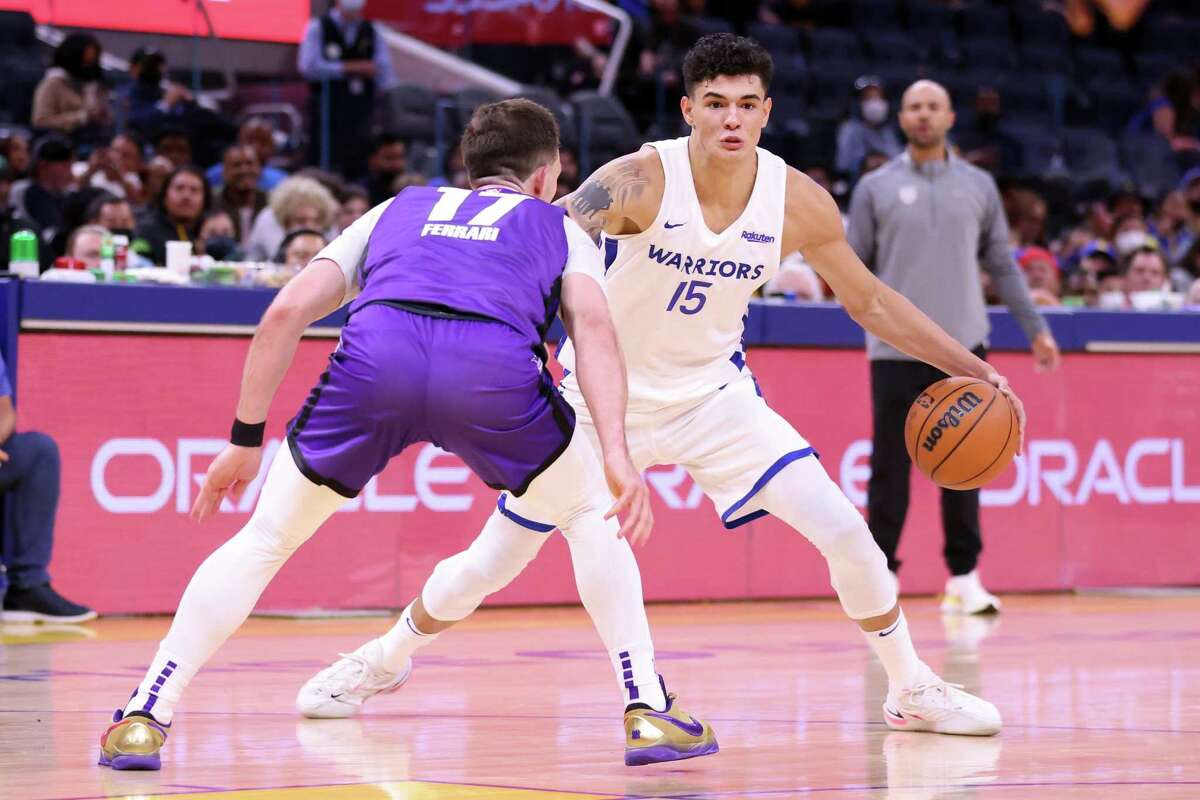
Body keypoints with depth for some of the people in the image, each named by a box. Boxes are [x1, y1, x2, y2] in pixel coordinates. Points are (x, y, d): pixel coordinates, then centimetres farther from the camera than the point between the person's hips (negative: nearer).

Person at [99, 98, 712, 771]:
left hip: (375, 357, 1)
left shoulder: (398, 211, 40)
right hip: (495, 366, -1)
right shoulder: (556, 226, 35)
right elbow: (593, 325, 12)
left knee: (266, 540, 20)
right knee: (591, 513, 27)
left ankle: (145, 716, 10)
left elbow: (286, 314, 26)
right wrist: (617, 456, 1)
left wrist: (246, 440, 31)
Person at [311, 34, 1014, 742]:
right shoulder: (641, 181, -25)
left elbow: (870, 300, 2)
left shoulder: (799, 202, -14)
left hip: (713, 392, 2)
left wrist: (970, 367, -1)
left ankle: (913, 689, 10)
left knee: (844, 531, -12)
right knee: (493, 563, 3)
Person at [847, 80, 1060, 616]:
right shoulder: (876, 188, 4)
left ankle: (963, 579, 10)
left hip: (962, 346, 2)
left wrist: (1036, 328, 9)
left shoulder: (978, 186, 9)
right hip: (896, 349, -2)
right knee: (890, 466, -1)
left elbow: (1002, 265, 13)